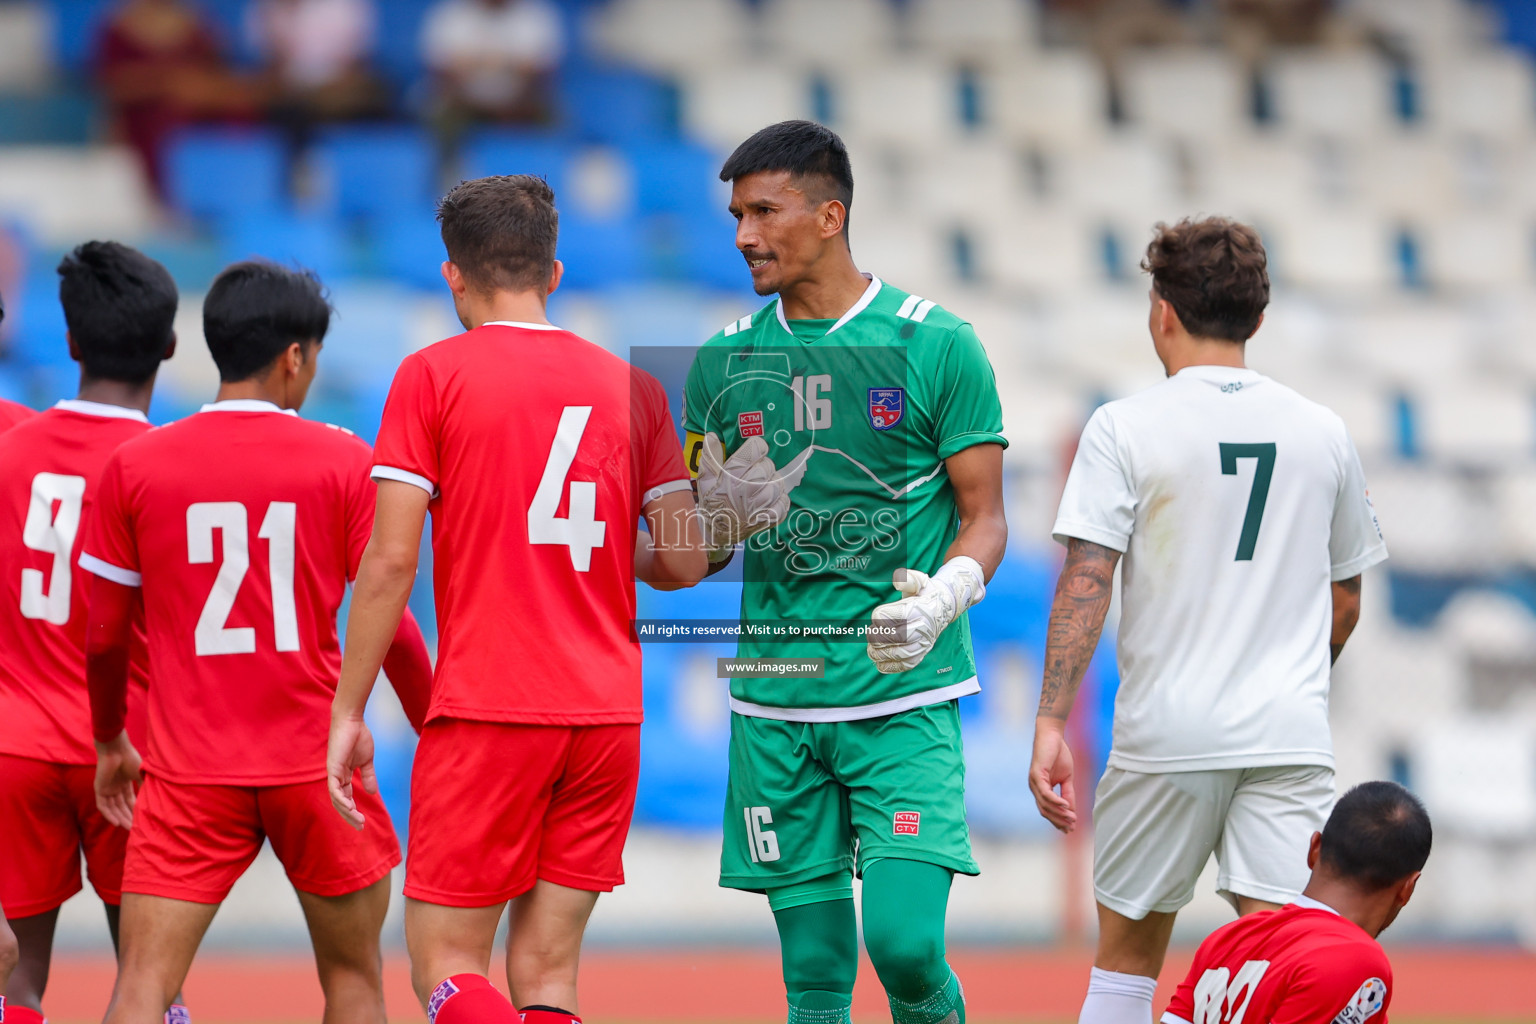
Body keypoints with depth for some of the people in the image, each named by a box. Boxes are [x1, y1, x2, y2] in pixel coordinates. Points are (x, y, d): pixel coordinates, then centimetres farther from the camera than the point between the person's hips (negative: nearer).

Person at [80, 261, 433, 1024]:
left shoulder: (134, 467, 0)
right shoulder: (343, 462, -3)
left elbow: (104, 637, 7)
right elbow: (391, 628, -2)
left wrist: (109, 742, 24)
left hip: (189, 772, 0)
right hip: (316, 761, 0)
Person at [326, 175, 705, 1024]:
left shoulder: (433, 375, -2)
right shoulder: (630, 386, 9)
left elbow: (390, 561, -8)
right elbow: (684, 561, 8)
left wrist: (348, 714, -3)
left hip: (485, 710, -4)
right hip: (607, 715, 4)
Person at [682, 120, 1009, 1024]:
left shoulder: (936, 345, -2)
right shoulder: (724, 362, 9)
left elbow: (984, 517, 0)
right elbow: (700, 549, 16)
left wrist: (943, 597, -21)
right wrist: (728, 512, -8)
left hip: (906, 694, -4)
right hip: (774, 703, 4)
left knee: (906, 942, -15)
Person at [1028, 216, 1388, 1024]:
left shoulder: (1123, 428, -3)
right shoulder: (1324, 434, 9)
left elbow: (1086, 582, -11)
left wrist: (1052, 724, -12)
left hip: (1167, 734, -2)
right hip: (1290, 737, 2)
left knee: (1127, 958, 13)